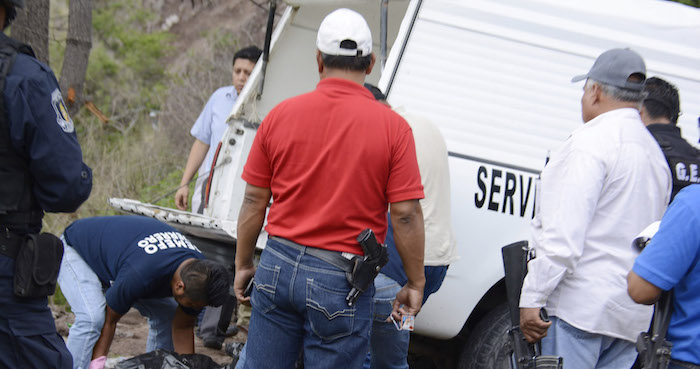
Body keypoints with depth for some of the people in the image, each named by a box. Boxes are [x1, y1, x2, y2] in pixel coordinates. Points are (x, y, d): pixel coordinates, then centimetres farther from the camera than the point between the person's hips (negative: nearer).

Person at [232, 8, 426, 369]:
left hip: (278, 267, 3)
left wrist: (243, 265, 16)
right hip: (342, 280, -3)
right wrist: (415, 283, 1)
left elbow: (254, 201, 5)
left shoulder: (280, 115, 1)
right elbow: (406, 214, -10)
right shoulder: (392, 127, -8)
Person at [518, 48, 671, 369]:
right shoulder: (654, 152, 19)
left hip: (582, 306, -9)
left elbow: (563, 235, -17)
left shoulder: (591, 142, -10)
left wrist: (532, 297, -15)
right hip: (633, 315, 9)